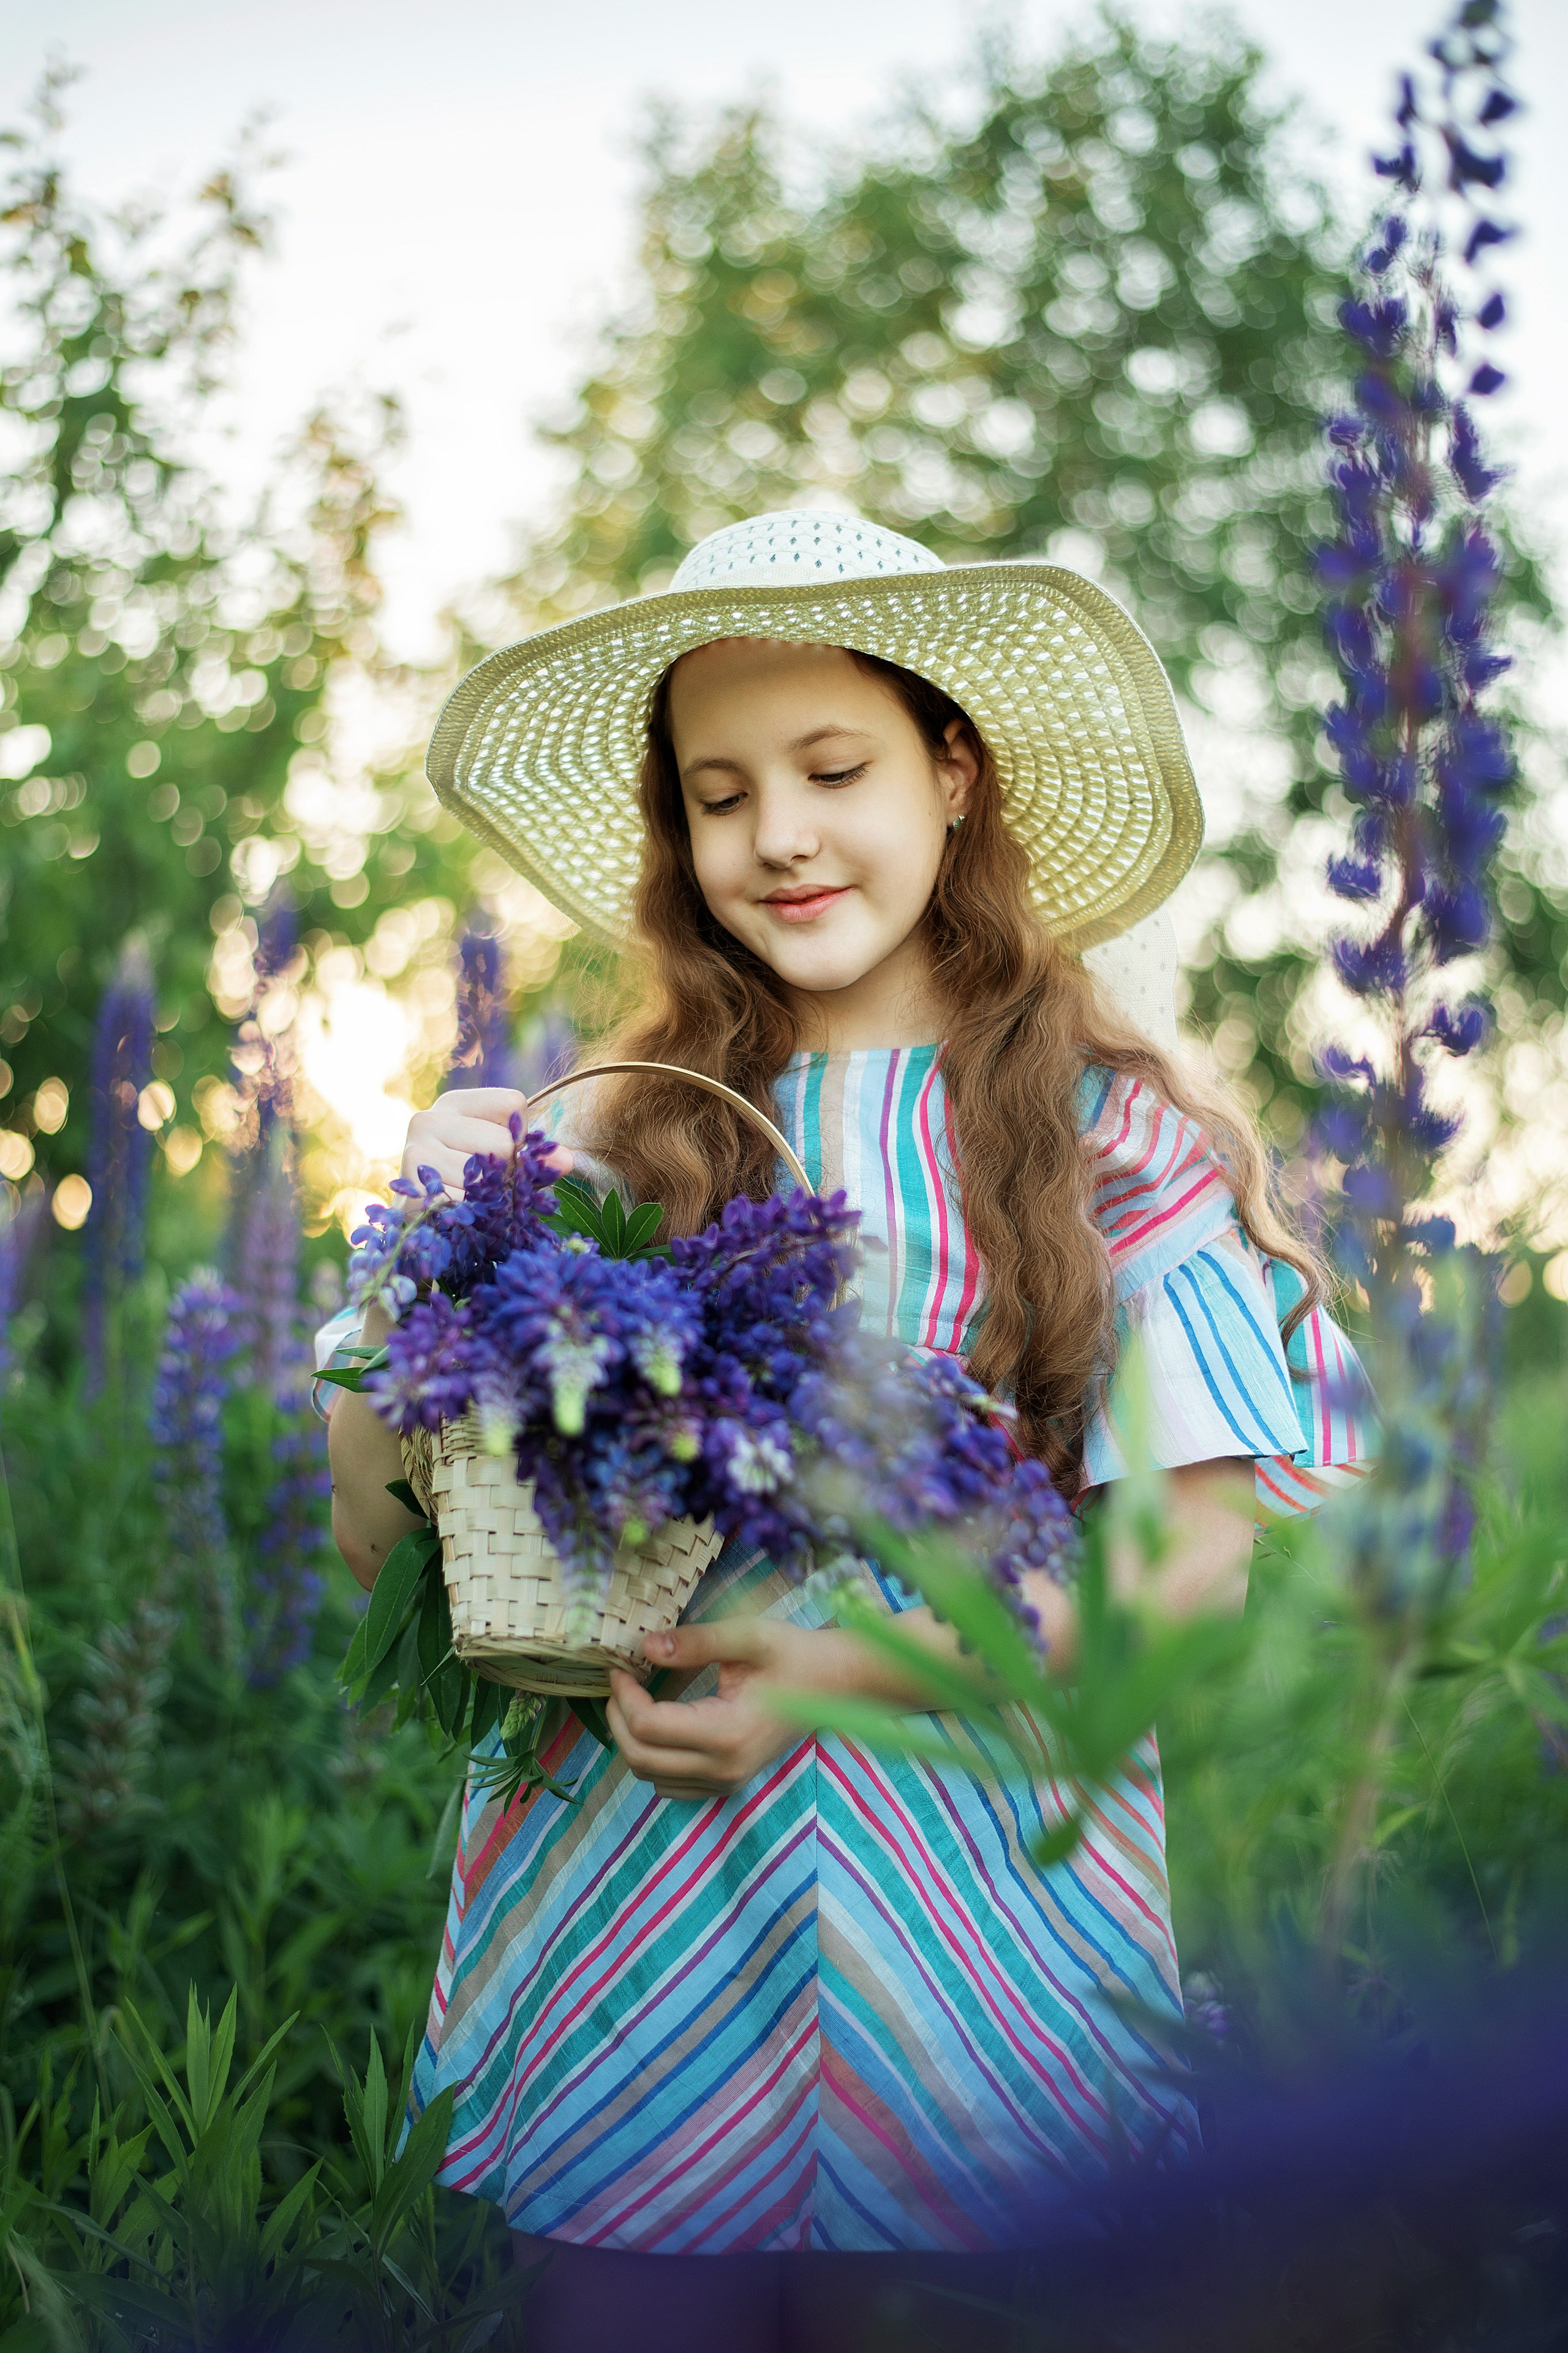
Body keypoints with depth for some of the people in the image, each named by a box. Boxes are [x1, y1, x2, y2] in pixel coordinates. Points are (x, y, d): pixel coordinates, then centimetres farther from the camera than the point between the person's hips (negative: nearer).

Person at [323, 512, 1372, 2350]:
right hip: (634, 1900, 1)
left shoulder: (1106, 1131, -2)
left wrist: (854, 1670, -15)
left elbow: (1199, 1557, -5)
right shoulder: (621, 1146, 0)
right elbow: (377, 1538, 2)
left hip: (975, 1905, -1)